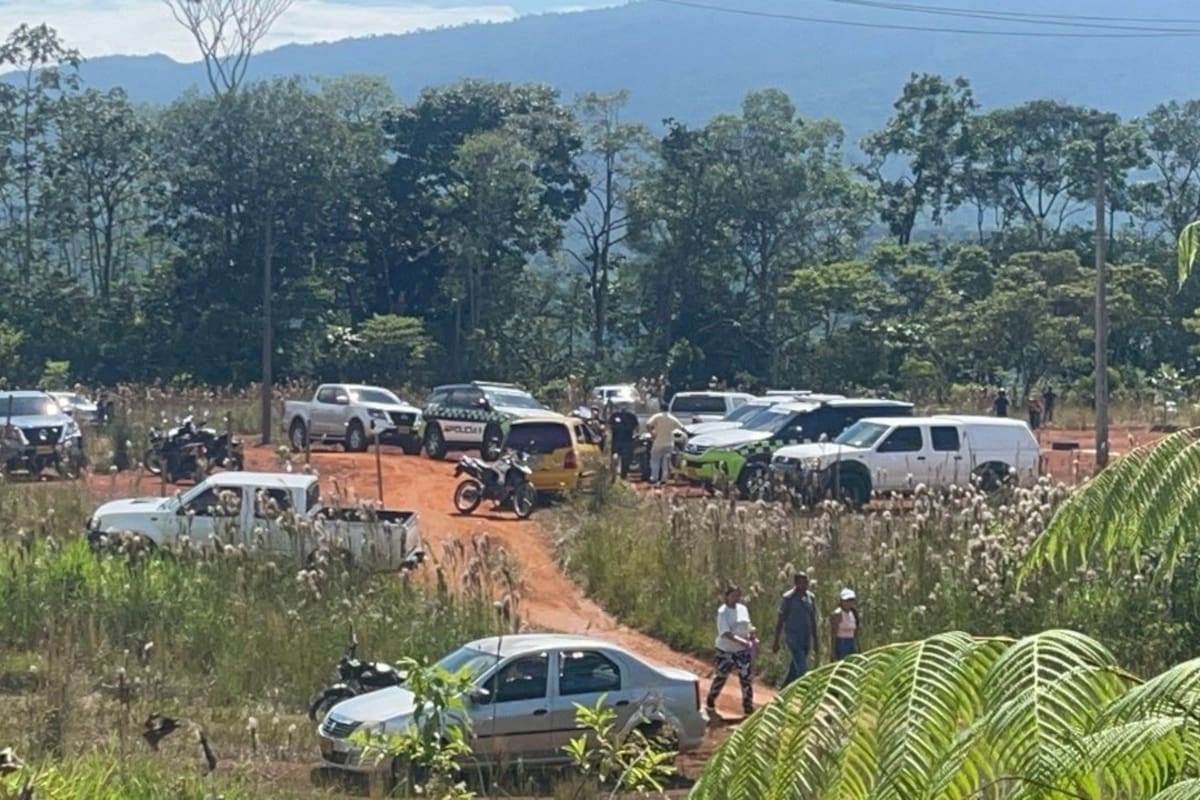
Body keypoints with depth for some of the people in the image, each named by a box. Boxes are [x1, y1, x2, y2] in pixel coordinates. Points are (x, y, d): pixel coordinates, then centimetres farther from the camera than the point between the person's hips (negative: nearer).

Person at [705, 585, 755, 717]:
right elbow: (726, 633, -25)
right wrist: (744, 642, -33)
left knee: (747, 678, 0)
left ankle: (749, 708, 6)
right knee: (721, 678, 8)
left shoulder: (743, 609, 4)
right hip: (726, 651, -4)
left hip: (742, 651, 4)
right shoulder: (722, 612, -15)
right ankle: (710, 703, 30)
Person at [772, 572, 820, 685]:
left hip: (806, 638, 6)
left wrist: (815, 641, 16)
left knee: (794, 669, 12)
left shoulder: (811, 597, 8)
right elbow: (780, 620, -5)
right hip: (793, 637, -6)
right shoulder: (788, 598, -8)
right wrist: (776, 641, -6)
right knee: (802, 669, -14)